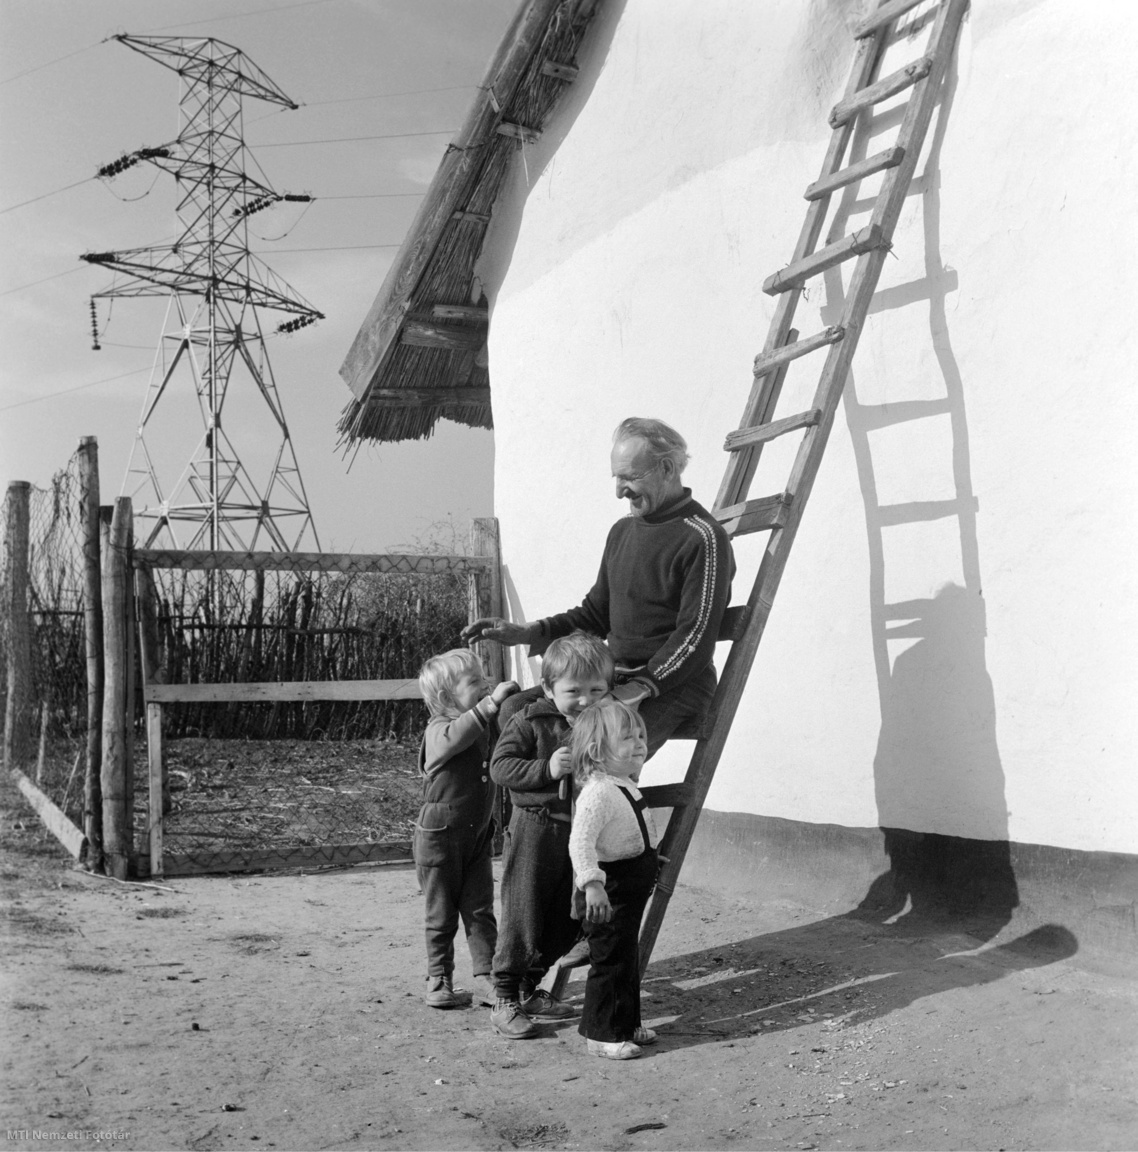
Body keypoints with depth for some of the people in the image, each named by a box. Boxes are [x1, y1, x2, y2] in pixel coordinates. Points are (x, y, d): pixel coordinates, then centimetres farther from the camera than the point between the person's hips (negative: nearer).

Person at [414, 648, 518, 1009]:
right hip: (440, 835, -6)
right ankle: (438, 981, 20)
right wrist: (491, 702, -43)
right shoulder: (438, 731, -19)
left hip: (477, 835, 6)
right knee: (442, 914, 6)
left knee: (480, 909, 5)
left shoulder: (487, 727, 5)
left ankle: (486, 979, 10)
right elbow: (456, 735, -40)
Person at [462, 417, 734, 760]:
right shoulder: (622, 531, 16)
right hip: (613, 674, 8)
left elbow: (696, 639, -17)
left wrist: (641, 688, -24)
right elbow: (596, 613, 22)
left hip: (672, 685, -8)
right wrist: (524, 633, 10)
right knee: (515, 710, -10)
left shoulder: (702, 538, -11)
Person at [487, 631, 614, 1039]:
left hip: (581, 832, 6)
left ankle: (529, 990, 32)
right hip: (534, 827, -6)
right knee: (522, 916, -4)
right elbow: (500, 766, -14)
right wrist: (546, 769, -24)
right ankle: (505, 1001, 8)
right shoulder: (529, 722, -9)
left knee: (564, 921, 14)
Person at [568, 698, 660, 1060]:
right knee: (610, 961, -2)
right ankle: (602, 1034, 8)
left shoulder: (625, 787, 10)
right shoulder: (598, 792, -23)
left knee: (628, 960, 19)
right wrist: (592, 883, -40)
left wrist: (650, 865, 34)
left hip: (632, 890, 10)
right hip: (610, 893, -10)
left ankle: (626, 1024, 32)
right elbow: (579, 842, -32)